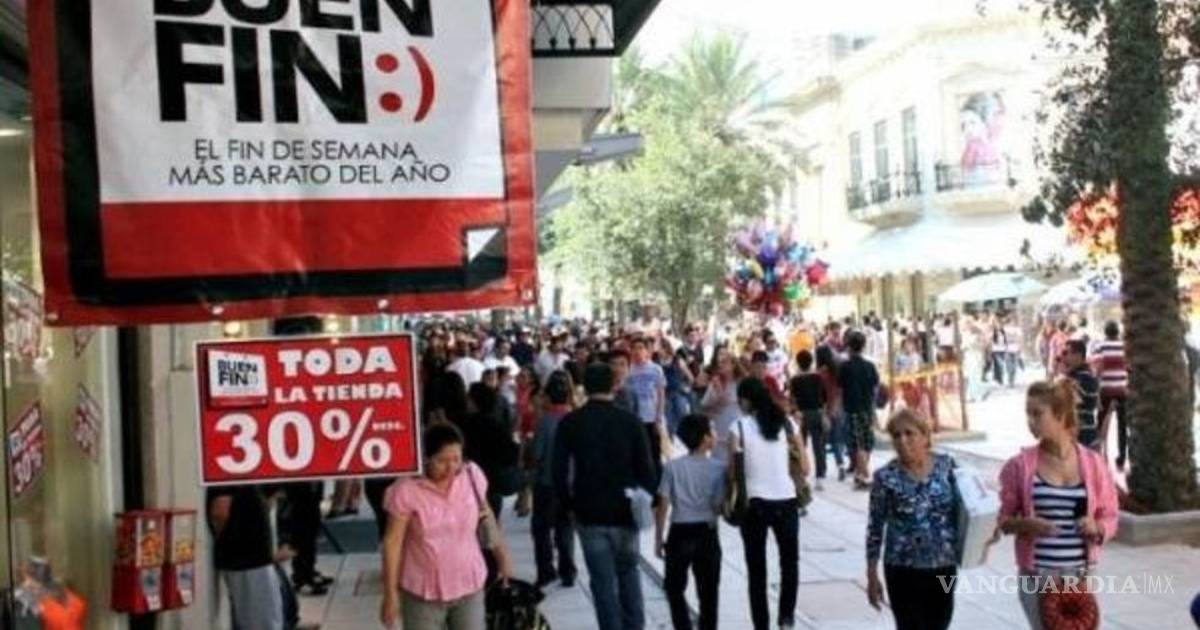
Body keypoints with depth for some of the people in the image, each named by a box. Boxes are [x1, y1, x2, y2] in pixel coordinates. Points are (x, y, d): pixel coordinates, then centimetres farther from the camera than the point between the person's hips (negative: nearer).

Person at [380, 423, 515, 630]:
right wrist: (390, 594, -10)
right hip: (422, 591, -3)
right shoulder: (406, 490, -19)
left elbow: (485, 514, 9)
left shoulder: (473, 476, -9)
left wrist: (501, 553, 18)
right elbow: (393, 542, -12)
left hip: (468, 586, 3)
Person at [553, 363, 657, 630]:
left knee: (603, 580, 6)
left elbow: (559, 471, -5)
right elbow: (645, 468, -6)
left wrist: (569, 504, 7)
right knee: (629, 572, 19)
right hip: (625, 511, 1)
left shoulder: (569, 423, -5)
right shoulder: (630, 421, -6)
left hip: (589, 511, -1)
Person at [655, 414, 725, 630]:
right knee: (708, 591, 11)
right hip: (707, 533, 0)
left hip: (679, 533, 0)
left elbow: (662, 505, -4)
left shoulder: (673, 467, -5)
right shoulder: (719, 468, -7)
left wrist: (658, 539, 4)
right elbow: (719, 505, -8)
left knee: (674, 588, 13)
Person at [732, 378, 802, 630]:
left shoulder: (740, 426, -5)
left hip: (754, 503, -2)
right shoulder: (787, 423, 3)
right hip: (786, 501, 2)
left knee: (757, 568, 8)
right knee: (790, 561, 20)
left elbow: (733, 470, -8)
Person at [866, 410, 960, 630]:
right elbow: (875, 528, -5)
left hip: (944, 565, 4)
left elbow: (960, 509, 10)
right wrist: (872, 576, -6)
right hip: (903, 569, -3)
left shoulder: (946, 465, -2)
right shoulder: (886, 477, -10)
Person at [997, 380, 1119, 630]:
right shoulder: (1020, 465, -2)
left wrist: (1096, 528, -14)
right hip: (1037, 576, -1)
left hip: (1080, 575, 1)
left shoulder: (1093, 464, 1)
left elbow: (1109, 517, 7)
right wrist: (1024, 524, -16)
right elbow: (1002, 519, 4)